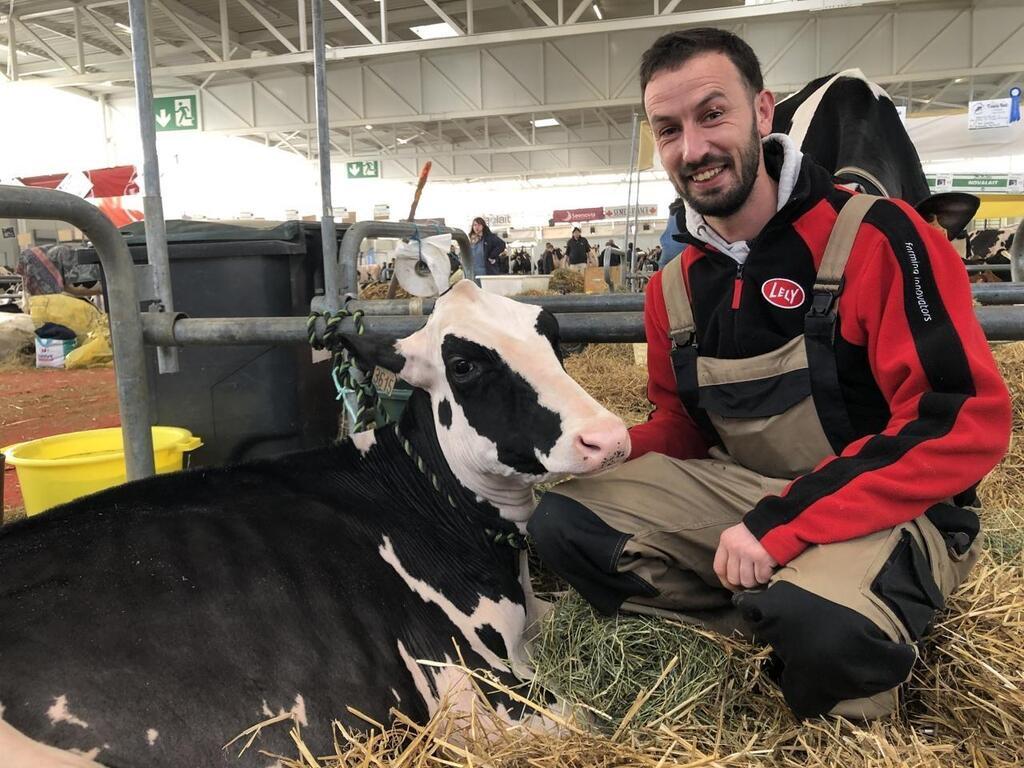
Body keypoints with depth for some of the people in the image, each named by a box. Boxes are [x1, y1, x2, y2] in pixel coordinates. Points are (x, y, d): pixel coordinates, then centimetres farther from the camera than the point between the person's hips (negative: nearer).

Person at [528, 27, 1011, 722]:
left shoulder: (878, 237, -14)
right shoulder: (674, 289, 4)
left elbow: (966, 419, -21)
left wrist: (782, 525, -26)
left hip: (891, 510, -5)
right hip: (739, 490, 6)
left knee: (817, 621, -38)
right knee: (563, 522, -7)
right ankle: (775, 619, -7)